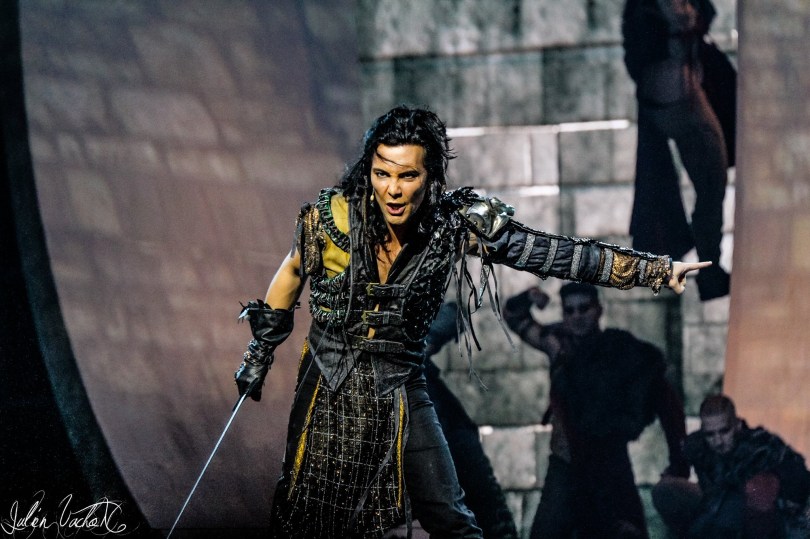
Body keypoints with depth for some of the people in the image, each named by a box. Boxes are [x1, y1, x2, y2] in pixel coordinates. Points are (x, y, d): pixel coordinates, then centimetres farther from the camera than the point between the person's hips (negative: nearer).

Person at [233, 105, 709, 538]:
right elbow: (292, 274, 6)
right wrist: (259, 356, 14)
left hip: (402, 393, 0)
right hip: (328, 390, 0)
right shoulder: (332, 215, -14)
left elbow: (556, 254, -13)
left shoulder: (457, 225, -12)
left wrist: (656, 269, -17)